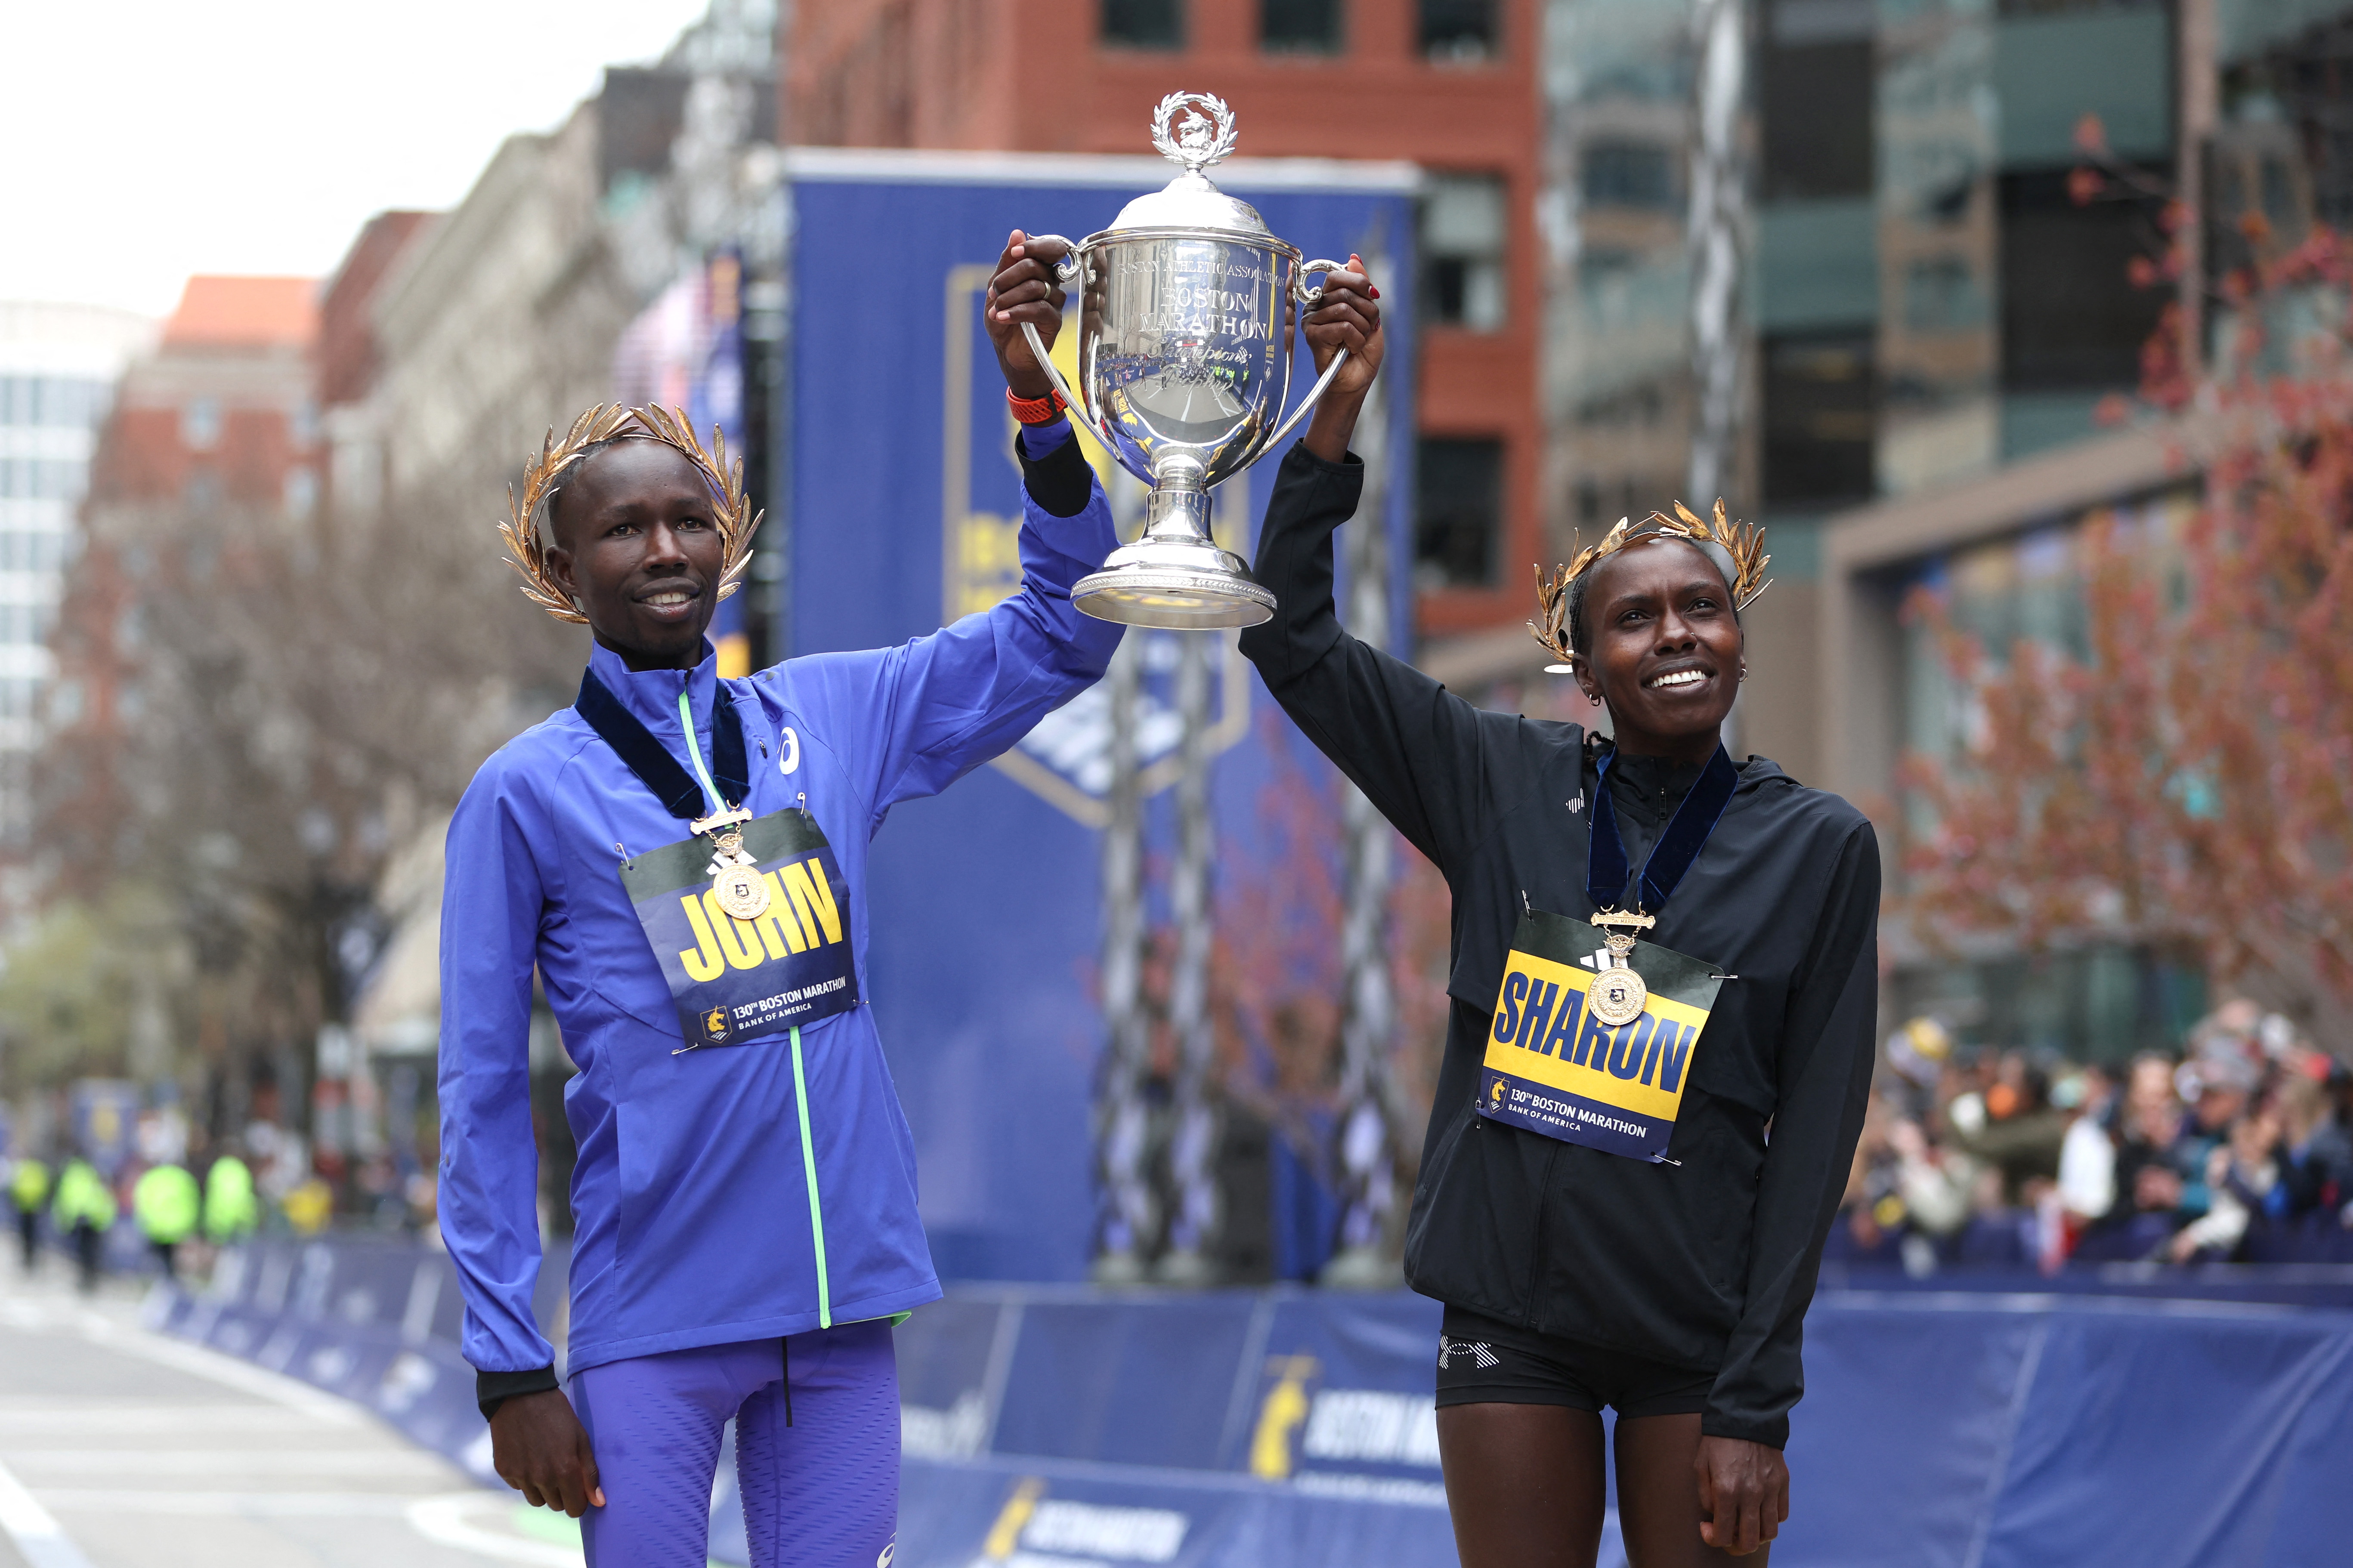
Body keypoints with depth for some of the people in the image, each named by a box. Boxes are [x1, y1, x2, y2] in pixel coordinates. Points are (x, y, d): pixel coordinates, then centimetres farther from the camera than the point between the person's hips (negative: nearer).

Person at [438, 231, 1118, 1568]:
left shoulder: (832, 718, 9)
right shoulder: (528, 792, -1)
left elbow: (1063, 633, 11)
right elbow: (485, 1094, -1)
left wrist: (1041, 408, -3)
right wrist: (511, 1367, -5)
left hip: (845, 1304, 3)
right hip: (653, 1328, -3)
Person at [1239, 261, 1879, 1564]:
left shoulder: (1818, 846, -2)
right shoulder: (1503, 788, 4)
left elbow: (1813, 1136, -5)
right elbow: (1291, 636, 4)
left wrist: (1754, 1404, -10)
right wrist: (1336, 410, -4)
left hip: (1699, 1341, -2)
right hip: (1513, 1321, 2)